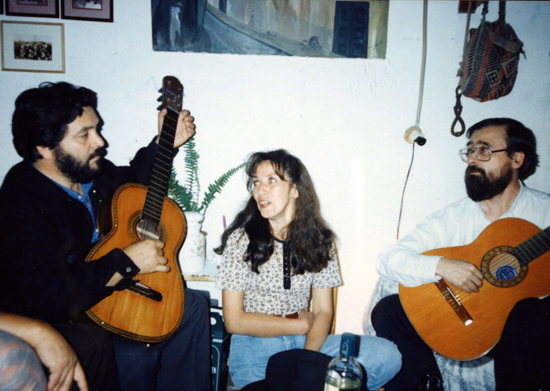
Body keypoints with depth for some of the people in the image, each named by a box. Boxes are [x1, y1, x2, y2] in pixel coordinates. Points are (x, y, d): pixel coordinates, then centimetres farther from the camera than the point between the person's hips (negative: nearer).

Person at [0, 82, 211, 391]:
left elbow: (131, 182, 21)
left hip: (104, 296, 8)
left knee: (191, 305, 3)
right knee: (136, 354, -30)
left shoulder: (91, 169, -2)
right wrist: (126, 262, -29)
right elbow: (49, 297, -35)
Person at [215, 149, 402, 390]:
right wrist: (302, 325, -5)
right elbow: (234, 320, -7)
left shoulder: (319, 240, 2)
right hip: (254, 345, -3)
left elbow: (323, 311, 2)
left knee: (388, 355, -18)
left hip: (306, 343, 3)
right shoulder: (242, 239, -6)